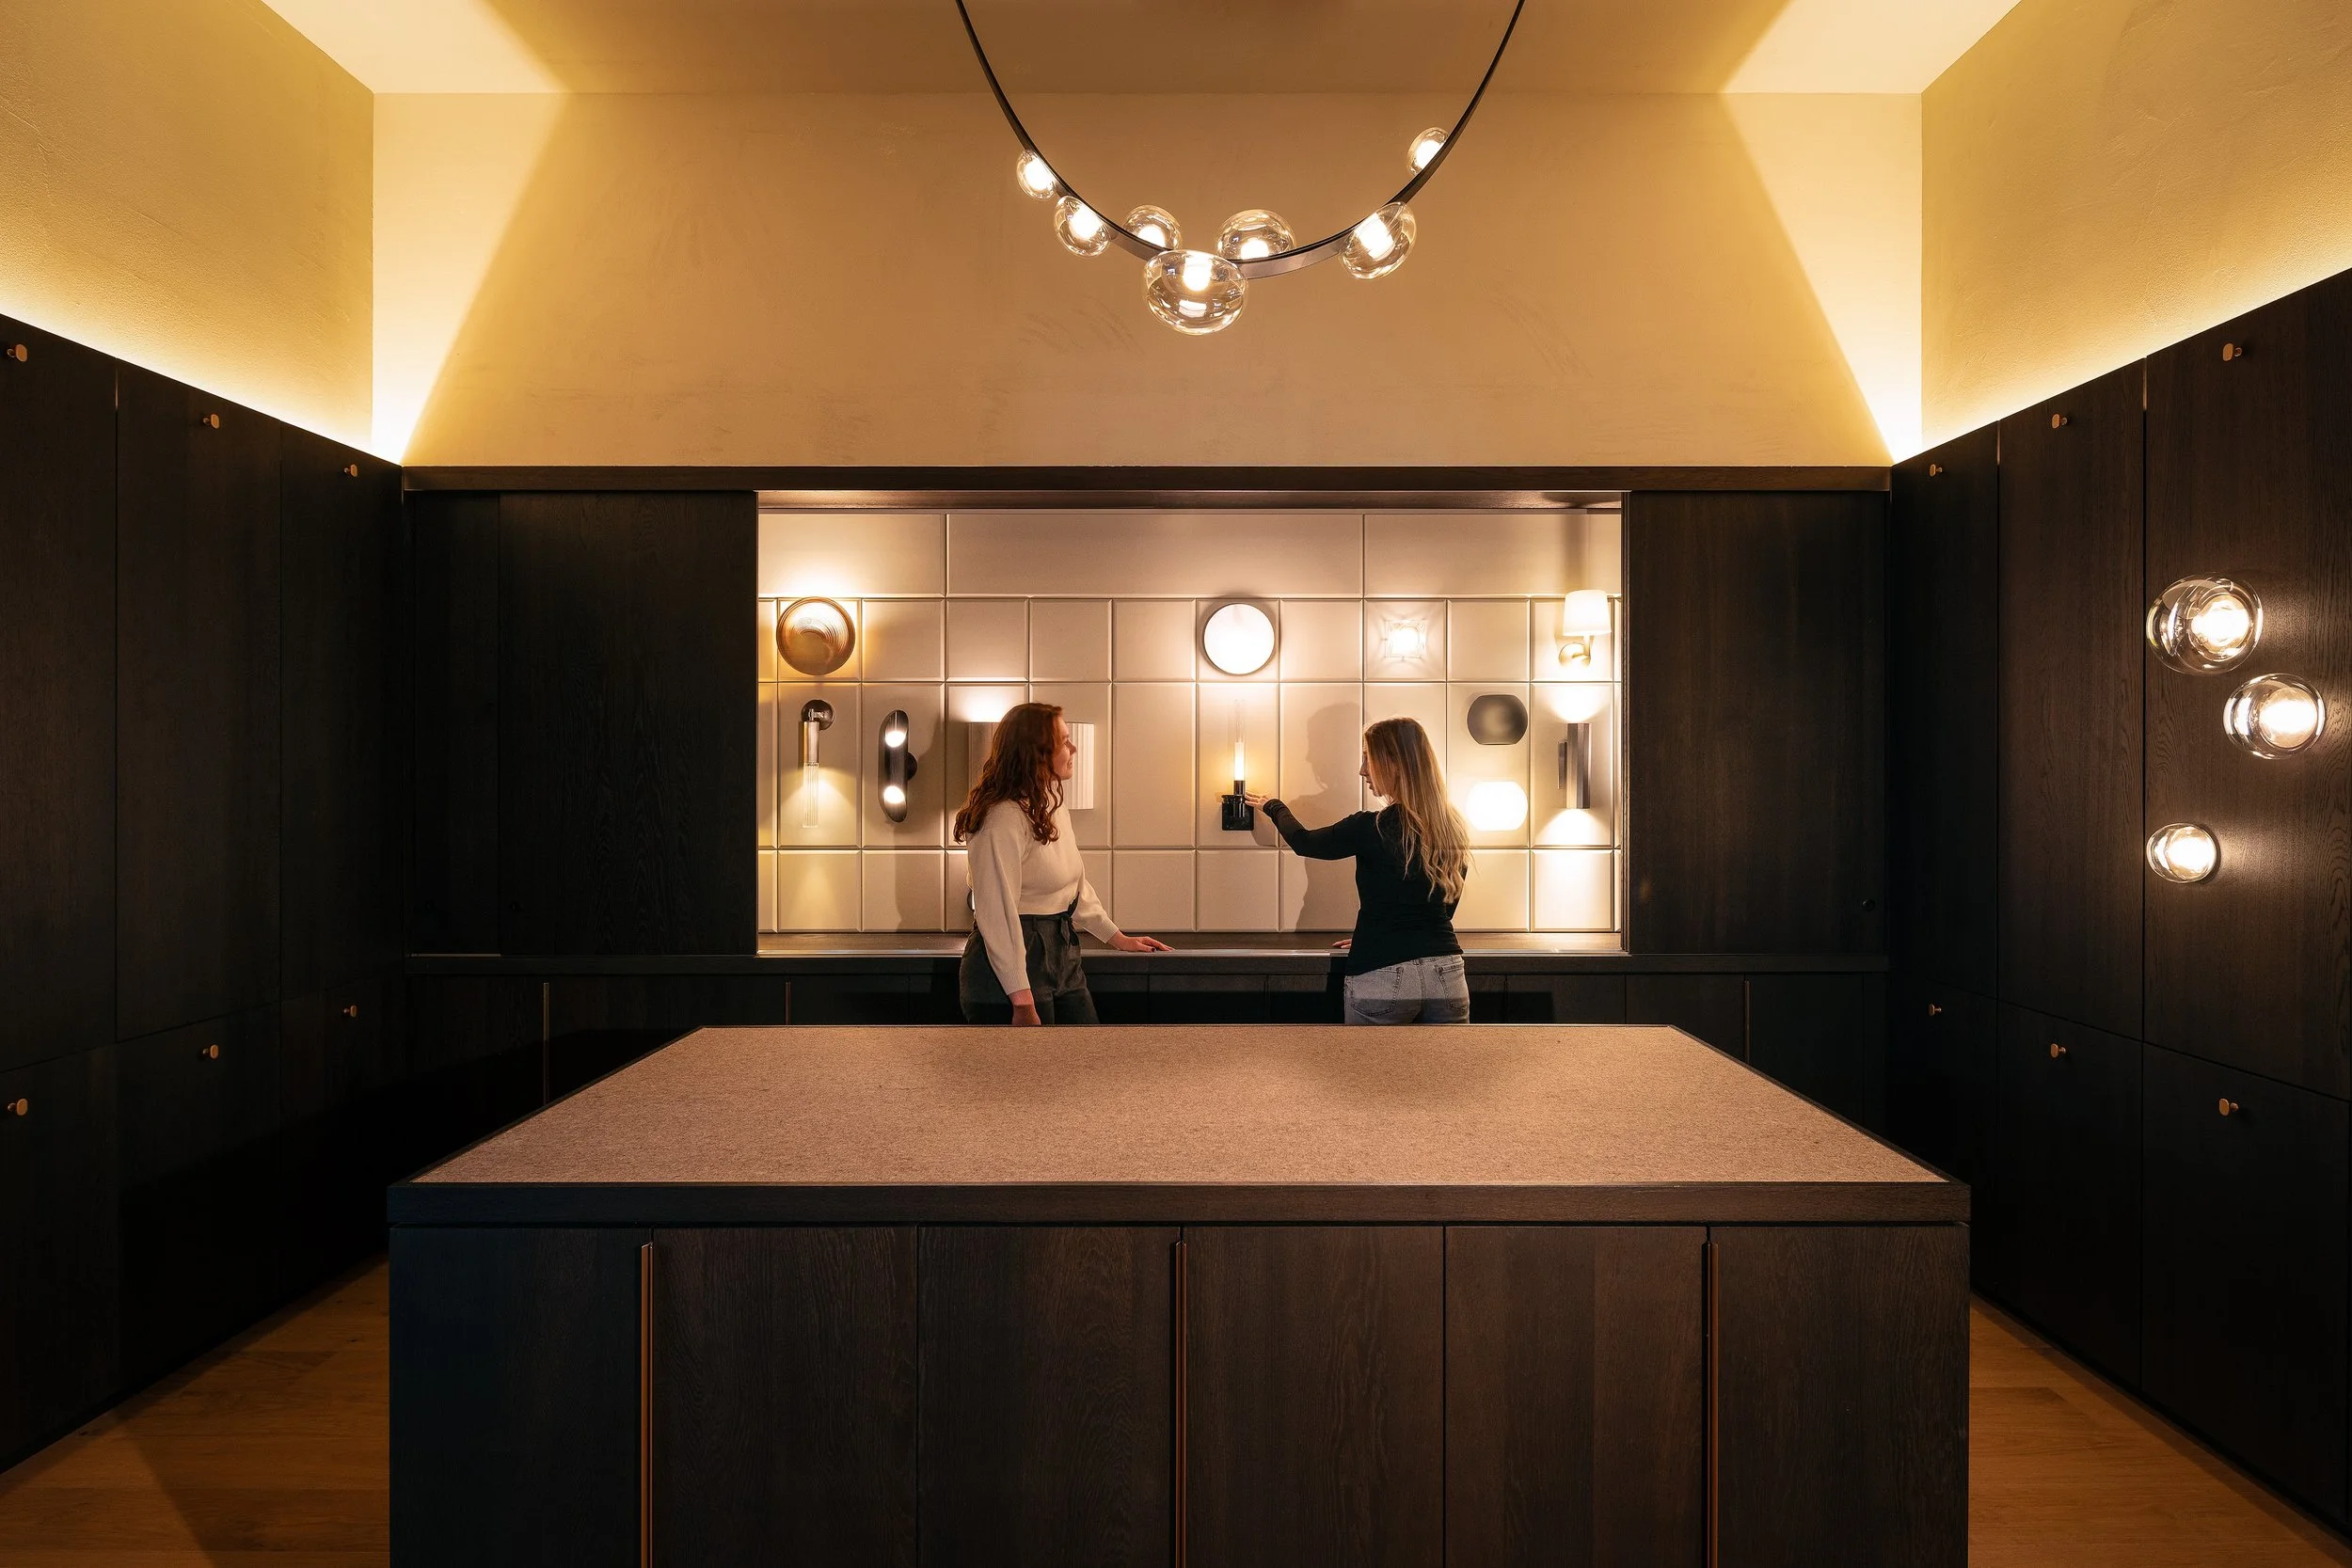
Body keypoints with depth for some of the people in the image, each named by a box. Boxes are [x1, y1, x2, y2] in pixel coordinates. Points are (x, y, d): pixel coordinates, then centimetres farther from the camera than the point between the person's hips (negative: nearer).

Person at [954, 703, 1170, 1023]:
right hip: (1016, 960, -9)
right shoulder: (1003, 819, -19)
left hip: (1063, 957, 9)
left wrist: (1118, 939, 20)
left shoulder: (1054, 807, 11)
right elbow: (998, 916, -22)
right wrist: (1023, 1003, -23)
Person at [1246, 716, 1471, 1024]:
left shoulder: (1372, 828, -12)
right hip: (1447, 974, 5)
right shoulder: (1454, 829, 4)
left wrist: (1274, 807, 26)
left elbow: (1303, 842, 6)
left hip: (1384, 977, -5)